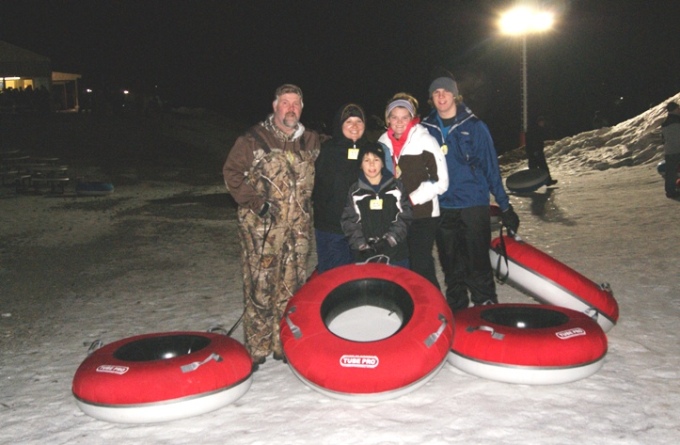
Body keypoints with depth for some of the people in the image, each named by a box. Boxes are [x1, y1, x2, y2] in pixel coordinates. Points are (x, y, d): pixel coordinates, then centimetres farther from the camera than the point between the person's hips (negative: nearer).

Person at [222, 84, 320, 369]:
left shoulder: (311, 141, 12)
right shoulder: (253, 139, -1)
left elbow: (317, 176, 27)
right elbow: (232, 173, -2)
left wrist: (307, 201, 13)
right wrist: (255, 202, -10)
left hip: (299, 228, 4)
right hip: (261, 227, -4)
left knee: (292, 287, 8)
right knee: (259, 287, -3)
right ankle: (257, 349, 8)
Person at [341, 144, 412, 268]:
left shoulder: (396, 187, 5)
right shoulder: (354, 191, 4)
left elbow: (405, 217, 0)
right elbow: (349, 222, 0)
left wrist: (389, 240, -10)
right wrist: (362, 246, -11)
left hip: (396, 253, 1)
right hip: (365, 255, 0)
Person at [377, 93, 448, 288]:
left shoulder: (425, 141, -7)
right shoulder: (383, 143, 9)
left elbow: (440, 180, -10)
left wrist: (412, 199, -14)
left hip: (422, 215, -5)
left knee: (421, 265, -8)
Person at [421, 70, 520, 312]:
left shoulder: (474, 126, 0)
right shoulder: (426, 129, 7)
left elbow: (490, 166, -1)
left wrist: (505, 205, -2)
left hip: (474, 203, -3)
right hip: (441, 207, 3)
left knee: (478, 262, -3)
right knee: (451, 266, 10)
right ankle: (456, 310, 23)